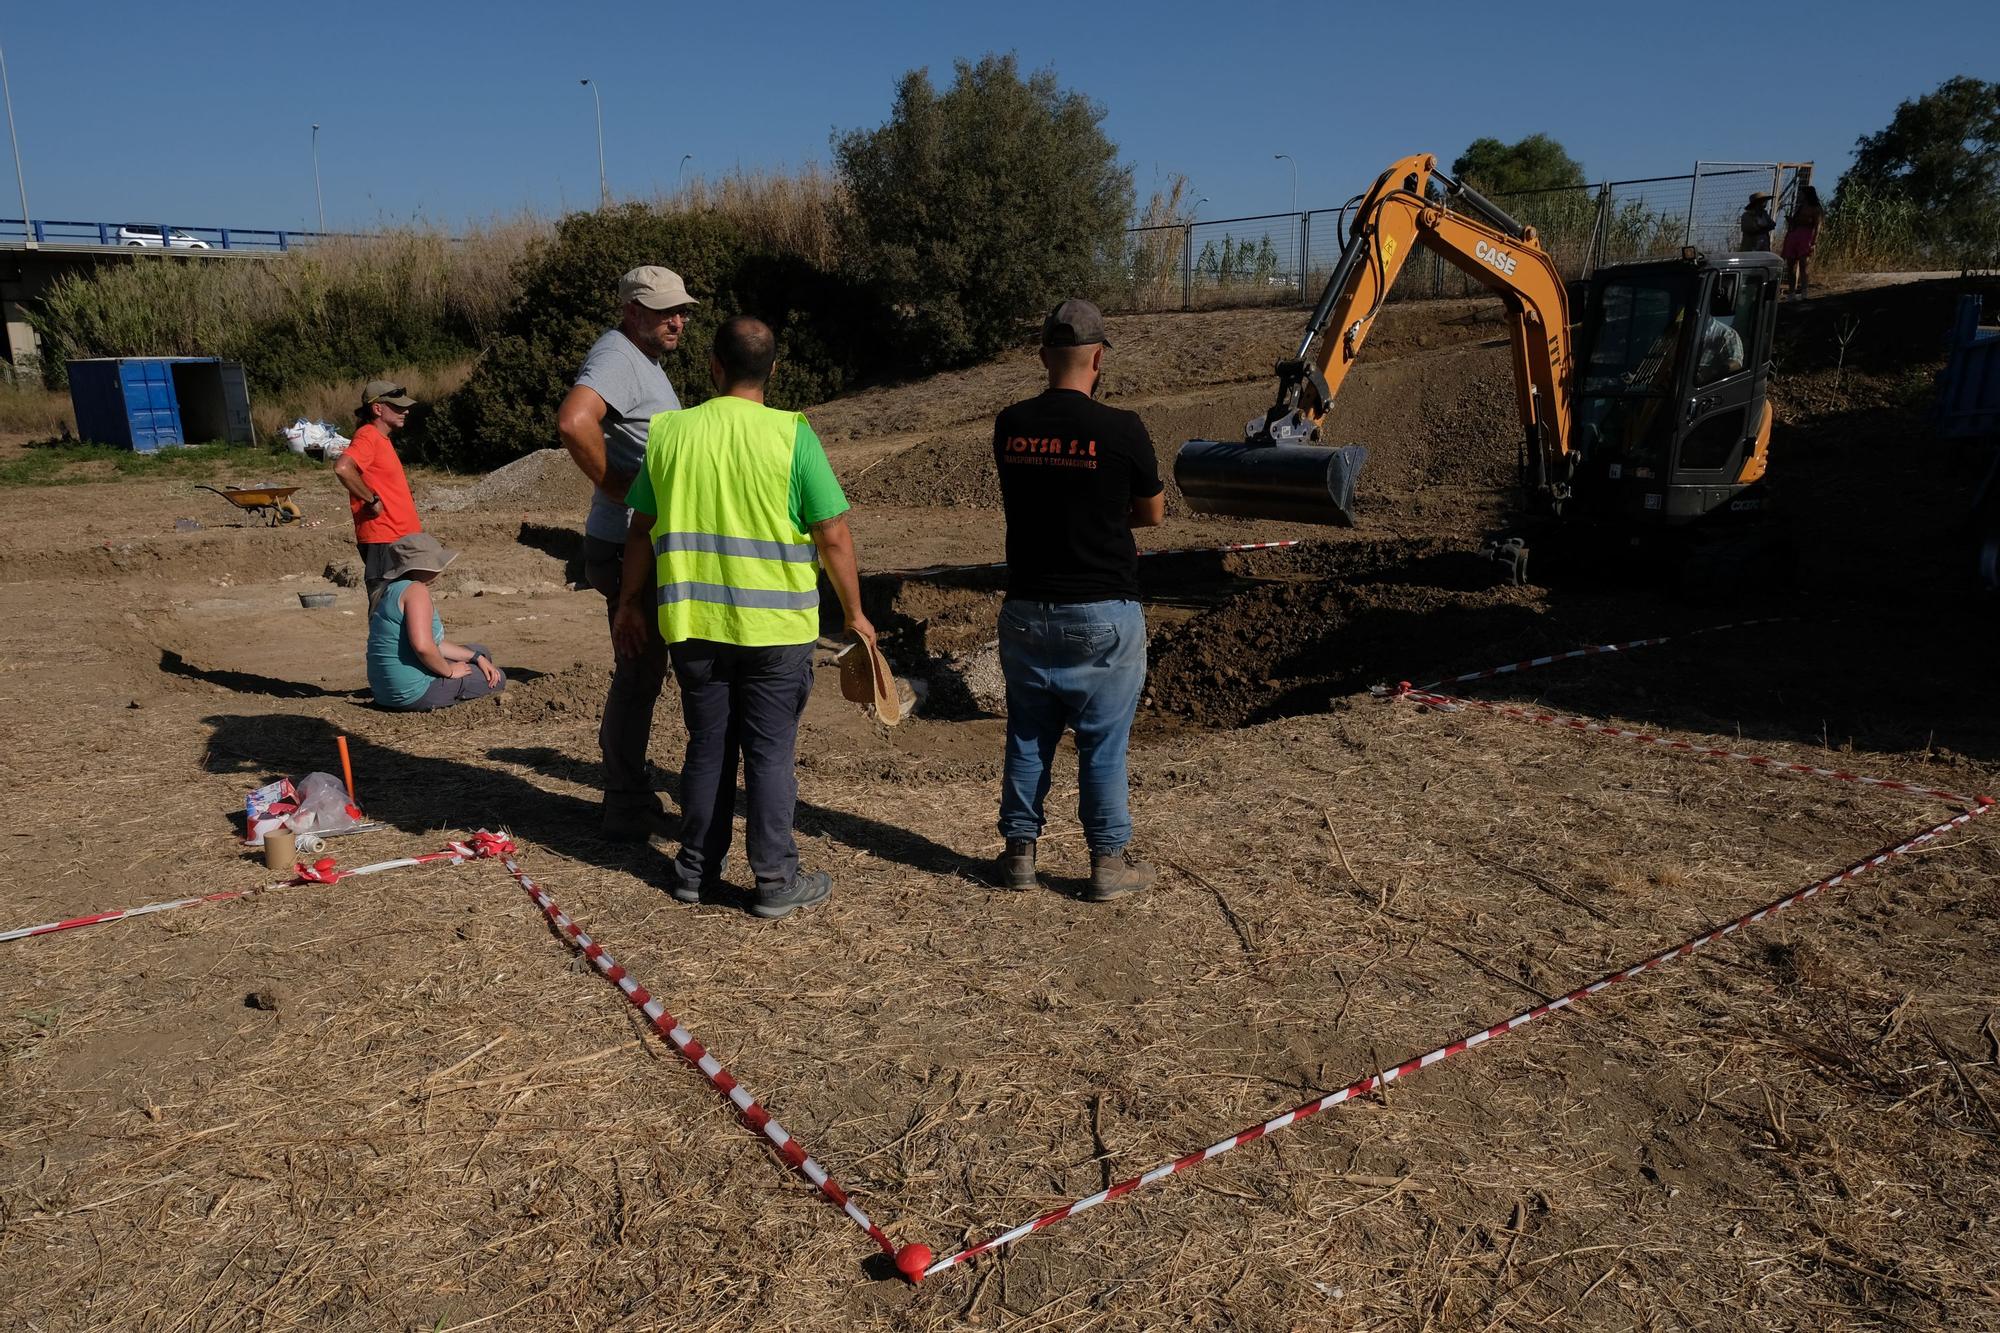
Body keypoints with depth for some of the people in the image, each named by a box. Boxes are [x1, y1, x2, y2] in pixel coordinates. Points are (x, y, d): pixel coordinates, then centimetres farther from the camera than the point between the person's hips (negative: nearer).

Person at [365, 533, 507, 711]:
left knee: (479, 651, 24)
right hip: (414, 693, -10)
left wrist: (477, 657, 8)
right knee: (497, 679, 6)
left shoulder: (391, 591, 12)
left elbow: (434, 642, 16)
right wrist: (449, 671, -16)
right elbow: (422, 646, -34)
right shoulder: (416, 590, -20)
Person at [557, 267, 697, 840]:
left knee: (641, 674, 18)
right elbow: (573, 422, -36)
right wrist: (622, 491, -27)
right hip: (628, 549, -10)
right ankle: (627, 812, 9)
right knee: (639, 676, -3)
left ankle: (629, 797, 31)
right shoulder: (617, 358, -16)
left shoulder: (642, 360, 17)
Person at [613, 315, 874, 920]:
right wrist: (854, 614, 3)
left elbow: (642, 530, 7)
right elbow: (833, 537, -9)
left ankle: (695, 869, 26)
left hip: (692, 622, 3)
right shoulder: (792, 434, -9)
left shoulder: (669, 431, 1)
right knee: (770, 753, 6)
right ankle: (776, 881, 13)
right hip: (775, 625, -3)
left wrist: (630, 604, 20)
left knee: (707, 749, 16)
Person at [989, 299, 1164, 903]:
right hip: (1101, 615, -4)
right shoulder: (1121, 430, -13)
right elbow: (1154, 513, 2)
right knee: (1103, 745, 7)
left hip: (1026, 609, 4)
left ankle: (1019, 852, 25)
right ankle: (1109, 863, 18)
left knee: (1027, 738, 15)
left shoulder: (1010, 426, -1)